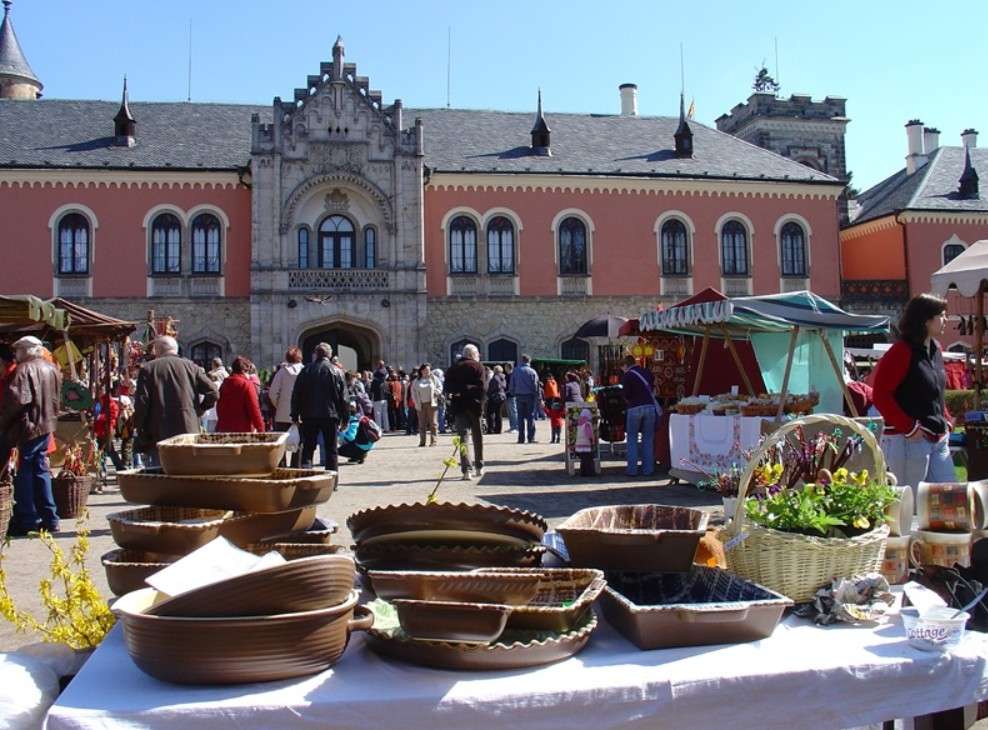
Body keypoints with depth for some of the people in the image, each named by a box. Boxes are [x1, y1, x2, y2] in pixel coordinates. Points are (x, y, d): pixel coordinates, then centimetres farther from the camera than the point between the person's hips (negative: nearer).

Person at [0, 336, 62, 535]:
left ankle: (26, 520, 4)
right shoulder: (52, 369, 10)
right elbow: (57, 399, 18)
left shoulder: (25, 369, -14)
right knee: (41, 470, 14)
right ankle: (49, 518, 16)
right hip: (46, 426, 8)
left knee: (23, 474, 1)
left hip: (27, 428, -8)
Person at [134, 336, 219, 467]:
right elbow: (213, 393, -1)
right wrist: (198, 410, 13)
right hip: (188, 432, 2)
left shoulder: (148, 369, 3)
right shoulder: (191, 366, 8)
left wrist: (142, 436, 2)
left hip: (158, 436, -2)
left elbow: (141, 403, -4)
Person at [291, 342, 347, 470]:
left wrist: (295, 415, 7)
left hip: (309, 416, 1)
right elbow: (342, 396, -3)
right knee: (330, 449, 6)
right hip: (330, 415, -1)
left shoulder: (306, 370, 3)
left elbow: (296, 394, 3)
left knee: (308, 447, 9)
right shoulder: (335, 371, -1)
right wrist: (345, 416, 3)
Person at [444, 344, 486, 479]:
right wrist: (480, 406, -12)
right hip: (474, 405, -2)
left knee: (463, 437, 0)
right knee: (478, 437, 13)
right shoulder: (478, 366, -2)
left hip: (458, 406, 2)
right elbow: (481, 387, -12)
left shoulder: (453, 368, 10)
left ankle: (466, 469, -12)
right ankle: (479, 467, 23)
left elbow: (448, 387, 0)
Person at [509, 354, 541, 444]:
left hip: (519, 396, 2)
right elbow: (536, 386, -7)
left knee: (520, 417, 7)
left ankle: (521, 438, 4)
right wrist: (539, 397, -4)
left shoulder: (515, 371, 3)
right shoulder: (532, 372, -5)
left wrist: (513, 394, 15)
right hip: (530, 396, -2)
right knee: (530, 416, 1)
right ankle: (531, 438, -2)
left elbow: (512, 385, 5)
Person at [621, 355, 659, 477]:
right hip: (650, 407, 4)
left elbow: (625, 395, -7)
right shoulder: (648, 372, 10)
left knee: (632, 439, 7)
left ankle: (632, 469, 4)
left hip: (634, 409, -4)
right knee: (648, 439, 9)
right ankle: (648, 469, 9)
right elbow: (652, 388, 16)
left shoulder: (627, 376, -5)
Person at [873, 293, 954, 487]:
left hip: (938, 440, 9)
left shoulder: (935, 350, 13)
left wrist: (947, 422, 12)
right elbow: (880, 395, -18)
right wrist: (909, 427, -18)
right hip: (909, 441, -9)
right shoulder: (901, 352, -13)